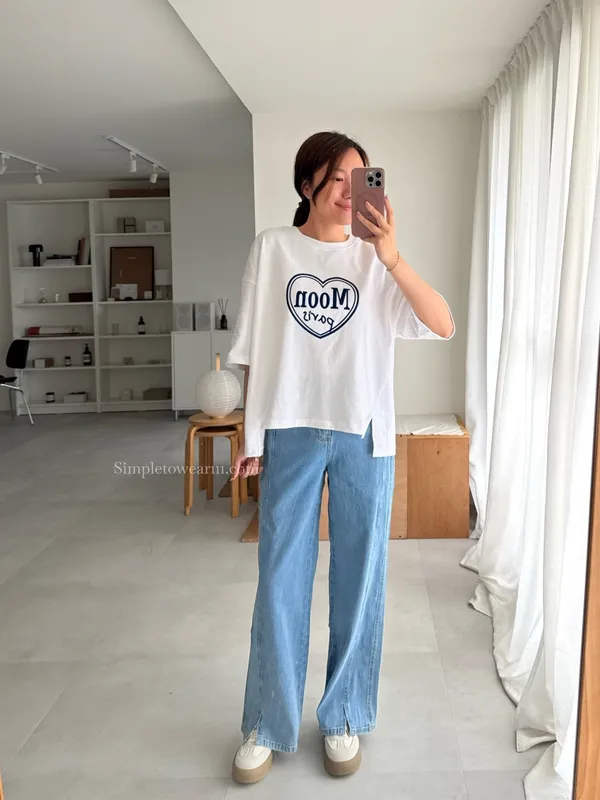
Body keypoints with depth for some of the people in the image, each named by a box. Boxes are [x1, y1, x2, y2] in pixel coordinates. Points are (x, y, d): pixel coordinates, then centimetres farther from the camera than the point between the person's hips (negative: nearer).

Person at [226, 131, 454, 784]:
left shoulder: (374, 257, 3)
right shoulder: (272, 248, 2)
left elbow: (443, 326, -8)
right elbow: (254, 350, 4)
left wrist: (392, 259, -20)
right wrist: (250, 435, 3)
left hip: (364, 436, 1)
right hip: (291, 433, 0)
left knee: (359, 580, 9)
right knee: (280, 580, 6)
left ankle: (344, 718, 29)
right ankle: (266, 725, 25)